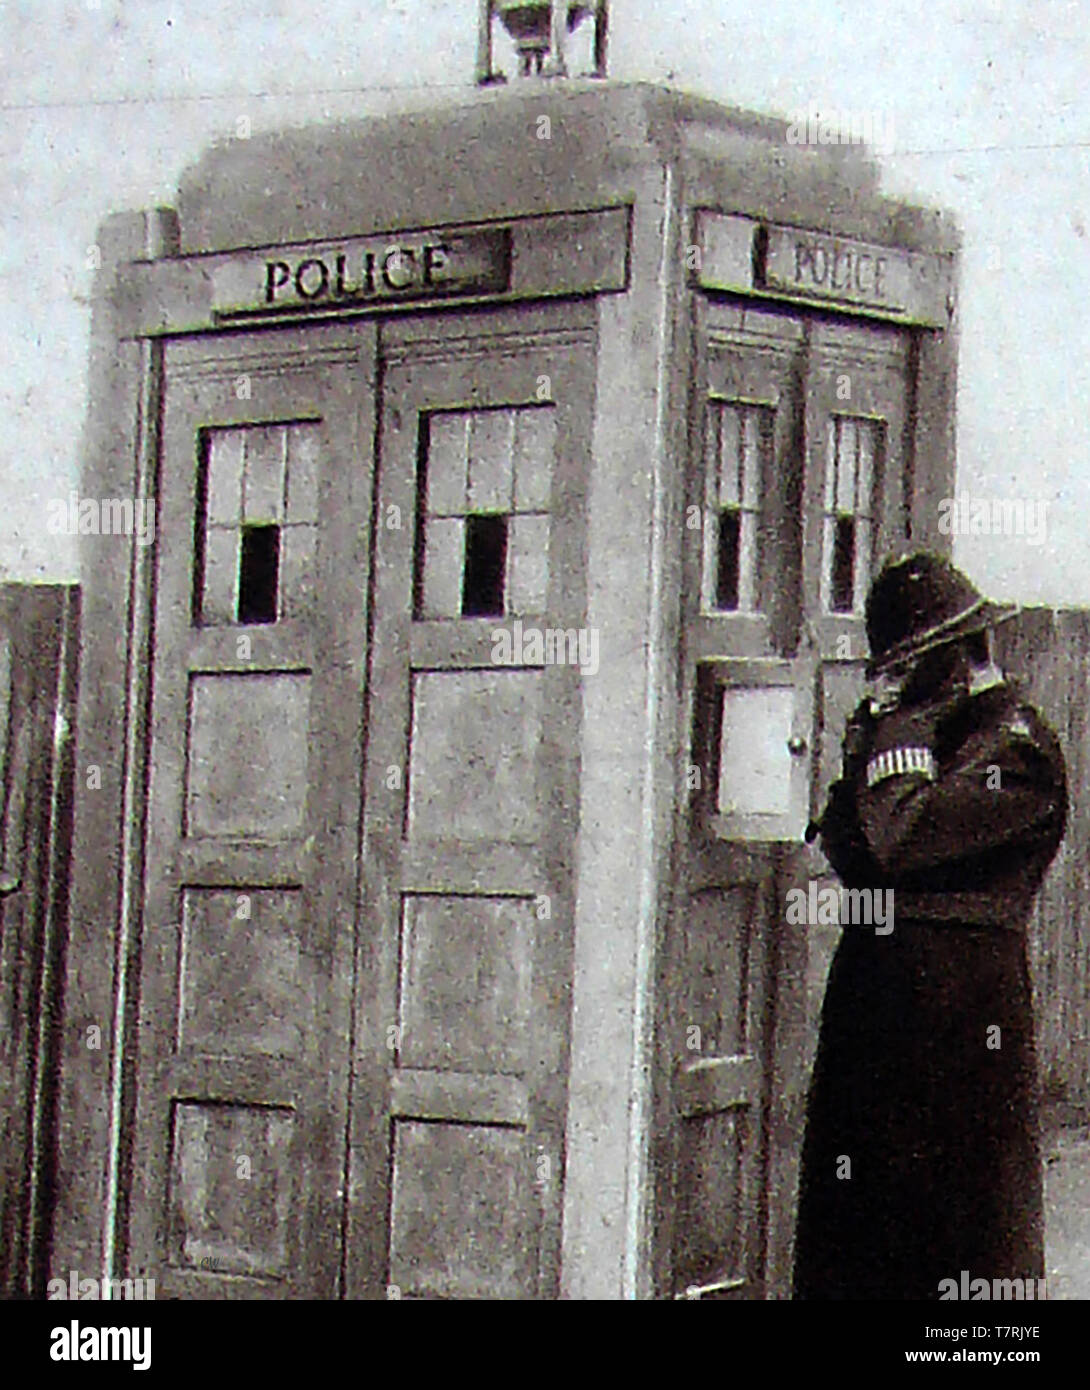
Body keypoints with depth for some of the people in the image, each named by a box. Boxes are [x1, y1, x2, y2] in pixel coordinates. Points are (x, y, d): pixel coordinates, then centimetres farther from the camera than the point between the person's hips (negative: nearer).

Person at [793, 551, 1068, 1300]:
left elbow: (902, 839, -21)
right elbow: (850, 854, 14)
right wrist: (868, 747, 3)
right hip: (877, 1006, 9)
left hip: (962, 1017, -9)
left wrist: (896, 734, -8)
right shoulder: (940, 731, 18)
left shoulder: (1017, 746, -10)